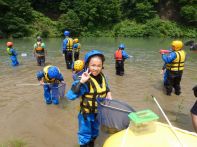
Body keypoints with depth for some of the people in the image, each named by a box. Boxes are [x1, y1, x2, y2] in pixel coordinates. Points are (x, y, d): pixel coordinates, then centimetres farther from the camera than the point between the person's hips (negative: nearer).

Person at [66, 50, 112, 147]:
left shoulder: (102, 77, -9)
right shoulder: (86, 81, -29)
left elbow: (106, 88, 14)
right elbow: (70, 96, -39)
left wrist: (108, 94, -5)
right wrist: (81, 82, -45)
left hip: (98, 113, 6)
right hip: (86, 114, -6)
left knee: (94, 133, 28)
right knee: (85, 135, 14)